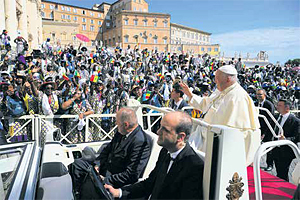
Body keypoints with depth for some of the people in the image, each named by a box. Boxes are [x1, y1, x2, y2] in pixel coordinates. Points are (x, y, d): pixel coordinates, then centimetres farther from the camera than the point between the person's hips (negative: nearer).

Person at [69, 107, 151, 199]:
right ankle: (76, 193, 24)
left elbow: (131, 175, -27)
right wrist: (97, 164, -2)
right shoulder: (121, 133, 1)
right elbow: (107, 149, 14)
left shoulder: (140, 141, -27)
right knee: (77, 163, 11)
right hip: (104, 167, 9)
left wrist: (106, 180, -23)